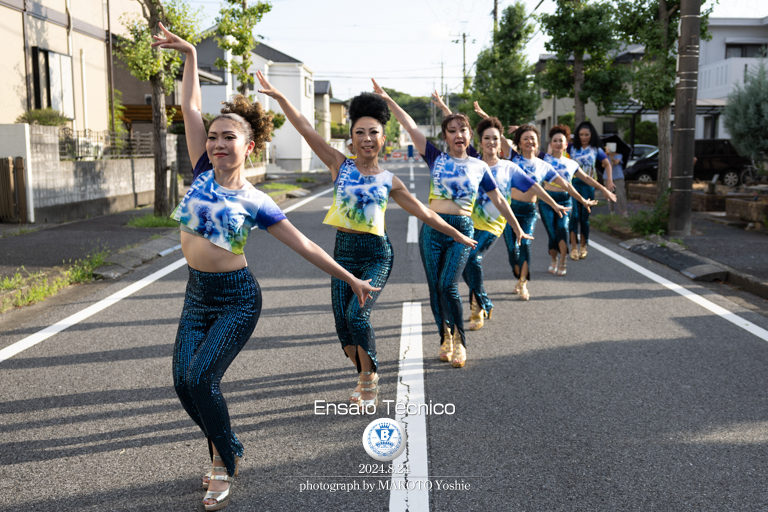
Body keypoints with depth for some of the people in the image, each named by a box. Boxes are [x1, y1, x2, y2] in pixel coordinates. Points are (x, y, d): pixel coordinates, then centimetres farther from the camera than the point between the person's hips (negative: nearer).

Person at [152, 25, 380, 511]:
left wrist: (352, 279, -2)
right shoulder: (203, 173, 3)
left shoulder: (255, 201, -7)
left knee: (201, 378, -18)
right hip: (197, 295, 5)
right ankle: (228, 450, 25)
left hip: (237, 299, -5)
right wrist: (190, 56, 0)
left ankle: (224, 463, 7)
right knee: (184, 383, -1)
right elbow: (192, 109, 2)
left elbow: (305, 245, -3)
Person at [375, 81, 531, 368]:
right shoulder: (436, 159, 5)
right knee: (435, 288, 4)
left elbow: (498, 200, 15)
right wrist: (387, 100, -9)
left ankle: (459, 343, -1)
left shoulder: (479, 167, 7)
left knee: (448, 285, -15)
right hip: (432, 228, 1)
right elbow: (411, 127, -2)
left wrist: (517, 229, 19)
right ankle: (446, 338, 21)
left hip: (462, 229, -1)